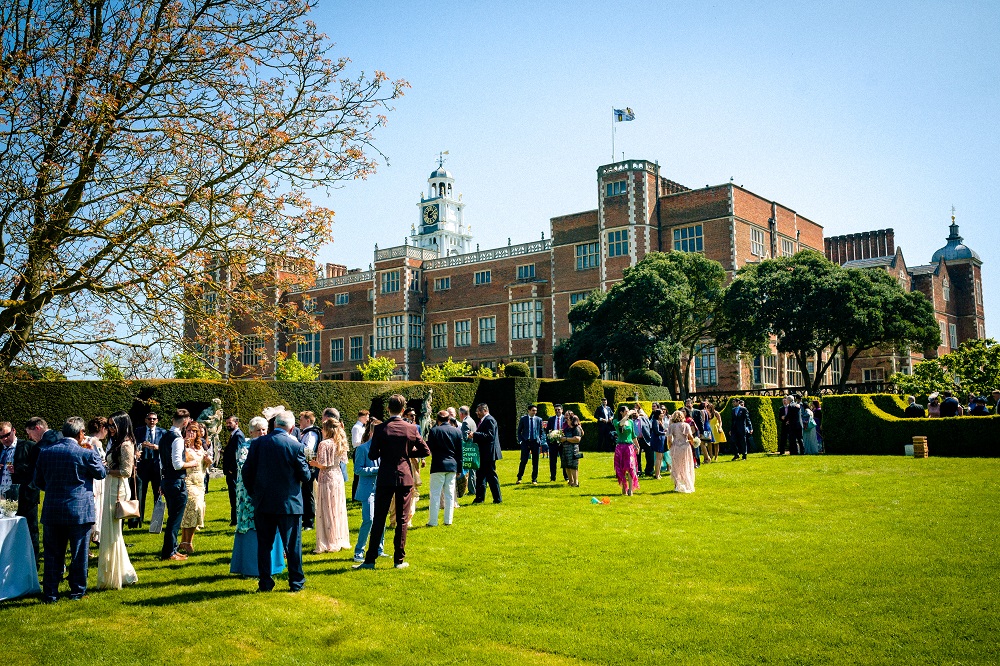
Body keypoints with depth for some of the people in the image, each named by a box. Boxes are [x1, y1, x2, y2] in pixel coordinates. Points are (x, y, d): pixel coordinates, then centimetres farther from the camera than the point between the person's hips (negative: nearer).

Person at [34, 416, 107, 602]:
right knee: (79, 554, 8)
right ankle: (77, 591, 15)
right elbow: (101, 473, 4)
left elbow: (38, 481, 9)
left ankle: (50, 594, 15)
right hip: (79, 510, -3)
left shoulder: (45, 451, 0)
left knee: (53, 554, 11)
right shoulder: (86, 453, -13)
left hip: (52, 510, 3)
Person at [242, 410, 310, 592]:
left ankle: (265, 583, 16)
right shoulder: (296, 446, -9)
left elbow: (247, 472, 1)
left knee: (264, 544, 12)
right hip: (289, 503, -2)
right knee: (292, 545, 8)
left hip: (263, 503, 2)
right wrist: (306, 471, 15)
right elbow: (305, 476, -7)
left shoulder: (257, 443, -3)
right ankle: (296, 582, 14)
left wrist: (253, 492, 15)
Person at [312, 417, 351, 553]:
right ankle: (341, 540, 20)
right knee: (338, 510, 13)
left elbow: (322, 465, -17)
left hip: (327, 478, -7)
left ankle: (329, 543, 4)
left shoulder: (324, 444, -15)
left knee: (327, 511, 0)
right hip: (338, 477, 7)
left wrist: (312, 463, 2)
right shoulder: (340, 443, 6)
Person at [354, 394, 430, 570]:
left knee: (379, 519, 5)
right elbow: (425, 451, 3)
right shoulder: (411, 428, -3)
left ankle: (370, 560, 7)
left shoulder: (380, 429, -8)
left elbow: (372, 455, -6)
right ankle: (399, 560, 11)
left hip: (385, 478, -1)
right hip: (405, 477, 1)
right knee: (402, 519, 7)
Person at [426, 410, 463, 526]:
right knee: (450, 494, 9)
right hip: (452, 465, 3)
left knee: (435, 494, 0)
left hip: (438, 466, -3)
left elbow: (429, 448, -2)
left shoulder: (434, 430, -6)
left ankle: (433, 521, 0)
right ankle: (448, 520, 11)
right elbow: (460, 451, 8)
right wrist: (459, 468, 14)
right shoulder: (457, 431, 6)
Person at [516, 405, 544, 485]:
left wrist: (540, 441, 1)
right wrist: (520, 440, -2)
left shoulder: (539, 419, 7)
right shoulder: (523, 418, 3)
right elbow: (519, 431, 8)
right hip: (525, 442, -2)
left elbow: (542, 431, 12)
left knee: (535, 462, 3)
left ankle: (534, 480, 11)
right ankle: (519, 478, 11)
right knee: (523, 461, -4)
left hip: (535, 442, 2)